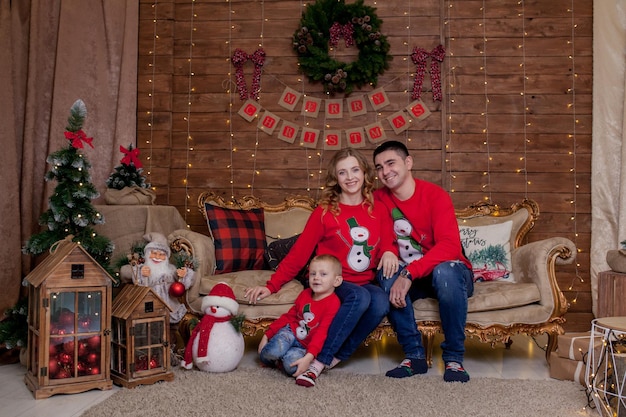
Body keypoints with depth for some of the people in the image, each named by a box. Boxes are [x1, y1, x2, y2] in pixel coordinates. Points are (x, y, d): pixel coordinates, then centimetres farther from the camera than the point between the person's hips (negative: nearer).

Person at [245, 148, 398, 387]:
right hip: (333, 282, -3)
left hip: (367, 283, 3)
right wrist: (271, 285, -7)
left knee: (381, 304, -31)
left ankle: (333, 358, -18)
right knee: (360, 297, -35)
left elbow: (387, 243, 12)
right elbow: (299, 253, -1)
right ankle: (317, 361, -26)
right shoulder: (325, 212, 0)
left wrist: (389, 252, -14)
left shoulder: (378, 210, 8)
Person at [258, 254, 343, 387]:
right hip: (290, 332, 4)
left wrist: (308, 358, -33)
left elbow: (322, 333, -23)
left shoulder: (333, 303, -15)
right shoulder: (305, 294, 6)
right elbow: (289, 316, 15)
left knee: (291, 364, -34)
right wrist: (267, 335, 10)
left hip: (305, 346, -4)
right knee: (274, 350, -30)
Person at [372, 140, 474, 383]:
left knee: (445, 271, -36)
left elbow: (450, 246, -27)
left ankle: (454, 358, -20)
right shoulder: (379, 199, -2)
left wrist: (409, 273, -37)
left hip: (448, 272, -3)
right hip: (412, 280, 3)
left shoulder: (436, 195, -15)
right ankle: (414, 355, -18)